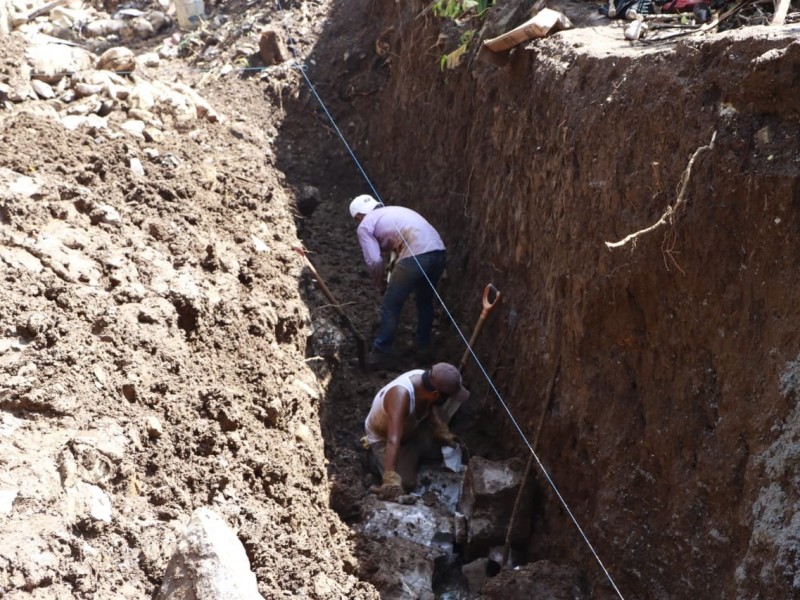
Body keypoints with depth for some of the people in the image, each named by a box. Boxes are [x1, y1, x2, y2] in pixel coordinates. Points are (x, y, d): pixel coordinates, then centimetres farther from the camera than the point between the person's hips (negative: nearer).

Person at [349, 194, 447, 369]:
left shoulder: (365, 226, 11)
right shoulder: (395, 211, 34)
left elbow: (375, 262, 0)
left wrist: (380, 285, 18)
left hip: (416, 256, -7)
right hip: (439, 251, 7)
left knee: (390, 306, 10)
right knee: (425, 301, 28)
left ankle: (381, 354, 18)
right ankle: (424, 348, 38)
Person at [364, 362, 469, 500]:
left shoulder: (427, 379, -23)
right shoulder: (401, 395, -45)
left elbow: (431, 409, 3)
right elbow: (393, 440, -53)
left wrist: (443, 433, -1)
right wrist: (391, 479, -59)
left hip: (410, 428, 7)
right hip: (383, 438, -7)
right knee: (406, 483, -15)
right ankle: (378, 458, 10)